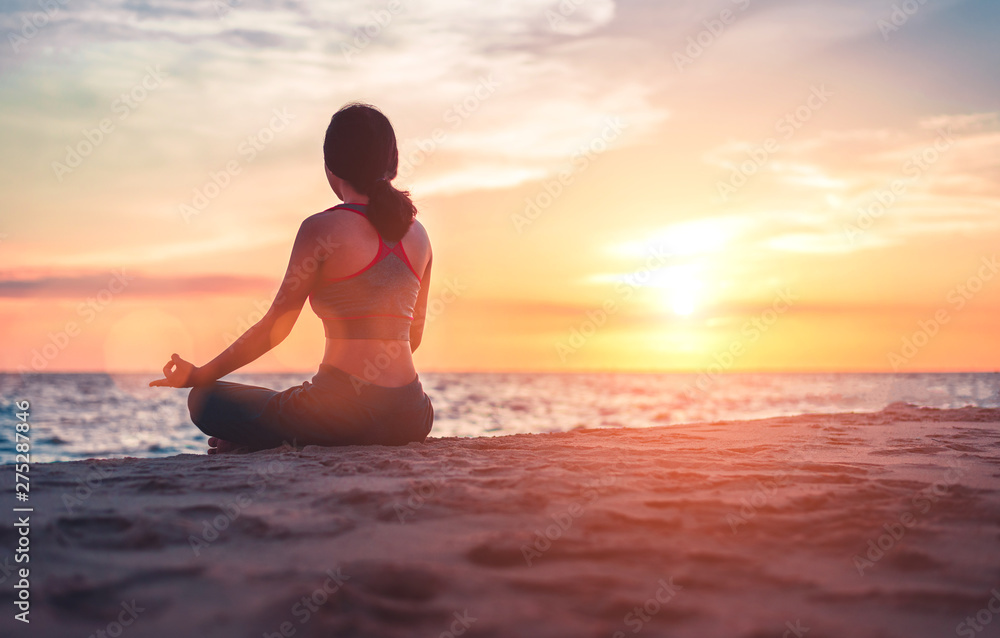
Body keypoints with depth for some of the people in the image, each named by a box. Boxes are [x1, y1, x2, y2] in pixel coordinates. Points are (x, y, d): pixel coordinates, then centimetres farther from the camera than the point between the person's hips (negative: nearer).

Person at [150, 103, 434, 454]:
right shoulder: (417, 234, 10)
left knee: (204, 401, 10)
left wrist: (200, 375, 6)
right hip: (410, 419, 6)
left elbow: (274, 327, -4)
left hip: (346, 411, -6)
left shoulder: (323, 228, -7)